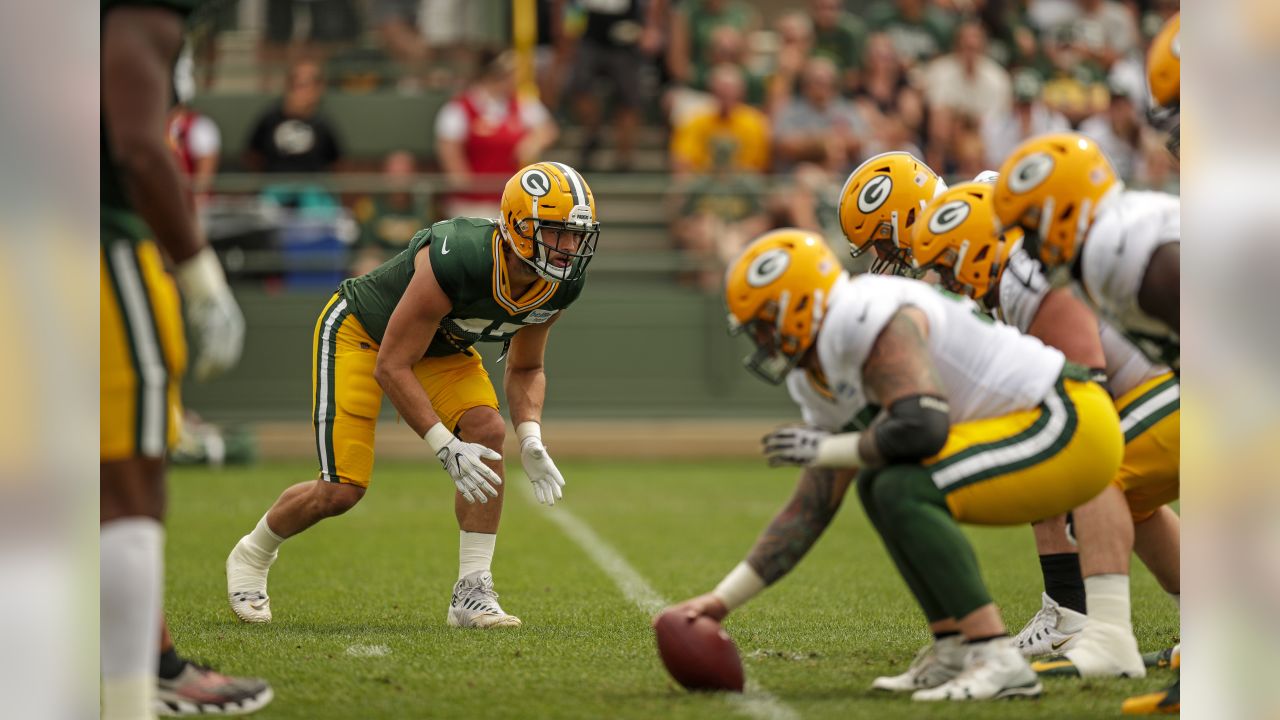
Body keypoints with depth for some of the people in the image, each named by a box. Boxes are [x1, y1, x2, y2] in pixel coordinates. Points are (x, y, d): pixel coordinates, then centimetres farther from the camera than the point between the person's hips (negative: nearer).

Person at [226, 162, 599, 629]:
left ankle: (472, 592, -14)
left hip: (439, 345, 6)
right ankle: (252, 556, 19)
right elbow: (391, 368, -32)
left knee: (487, 432, -21)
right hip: (359, 330, -6)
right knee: (342, 490, -11)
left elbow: (525, 369, 0)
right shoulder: (455, 262, -40)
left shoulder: (561, 285, -18)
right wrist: (446, 448, -35)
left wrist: (531, 440, -18)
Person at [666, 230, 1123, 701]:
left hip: (1071, 421, -10)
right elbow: (809, 512, 18)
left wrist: (826, 449, -12)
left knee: (904, 490, -22)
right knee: (880, 489, 15)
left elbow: (923, 427, -30)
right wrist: (724, 598, 16)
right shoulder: (823, 384, 14)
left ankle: (999, 662, -22)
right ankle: (955, 652, 9)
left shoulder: (872, 318, -17)